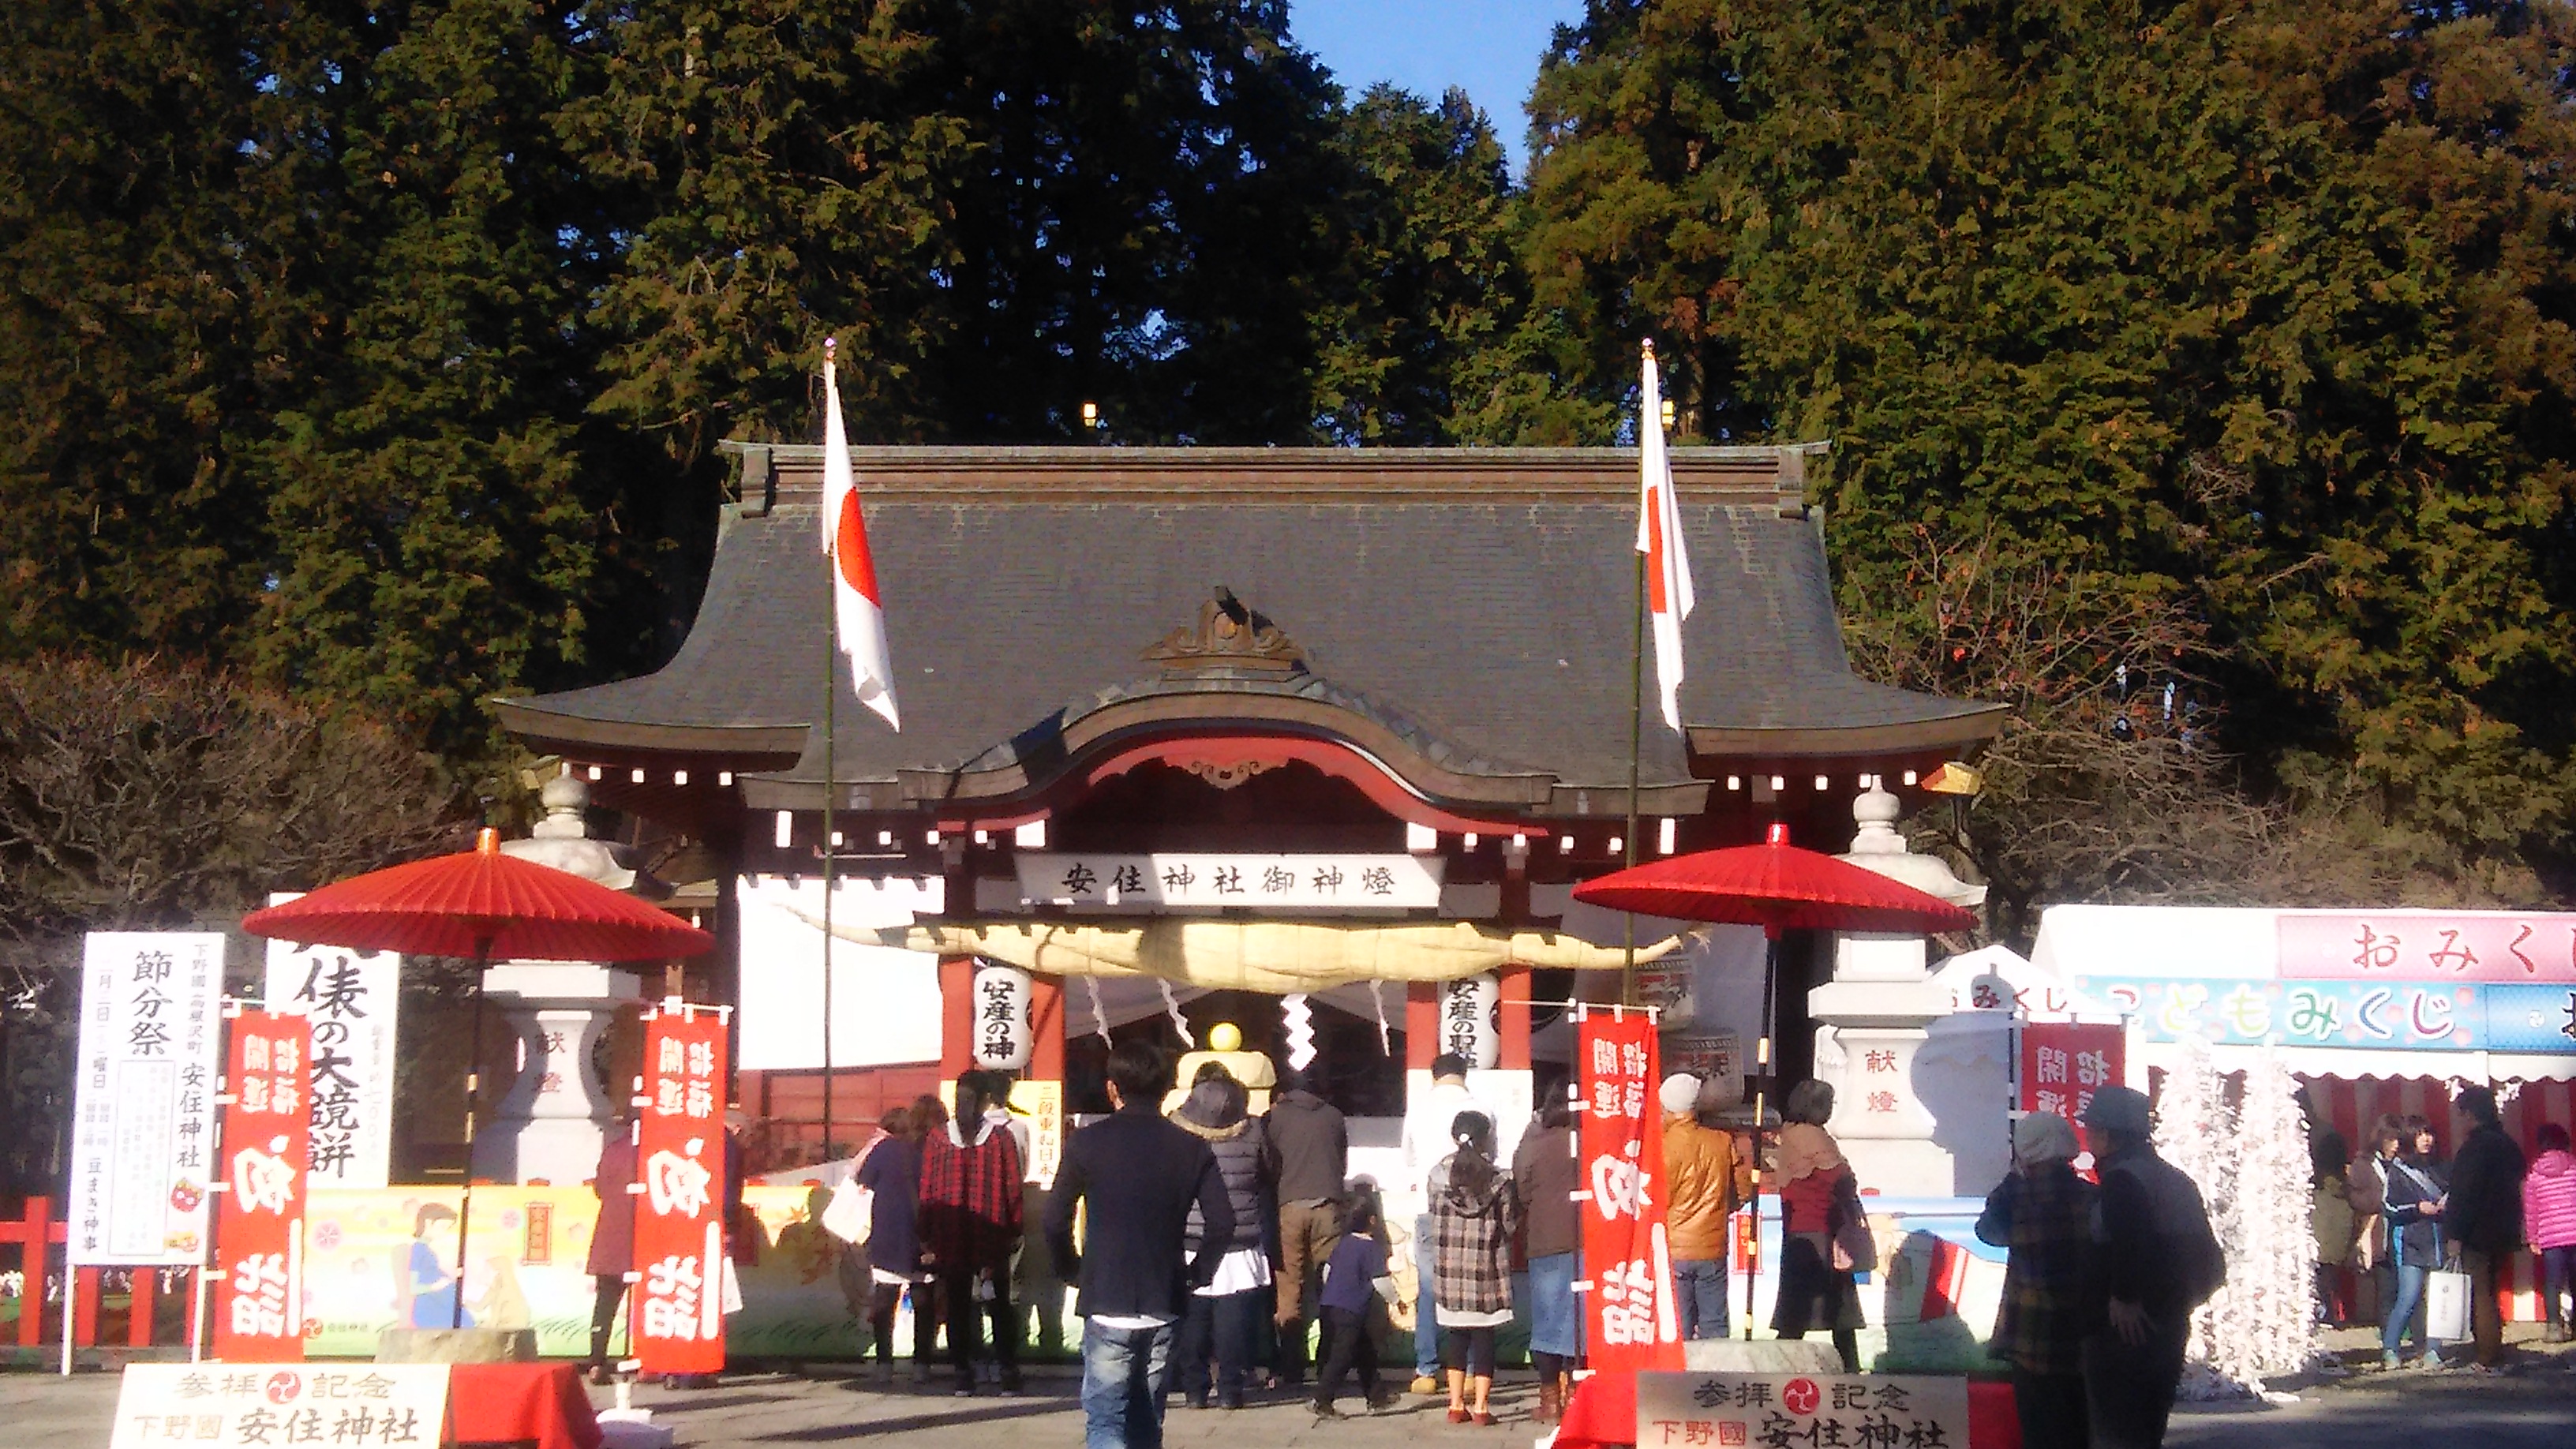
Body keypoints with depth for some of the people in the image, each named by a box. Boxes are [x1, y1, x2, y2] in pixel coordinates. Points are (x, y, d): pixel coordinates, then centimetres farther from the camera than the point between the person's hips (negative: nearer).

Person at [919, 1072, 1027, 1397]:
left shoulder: (1001, 1138, 1)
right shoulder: (937, 1141, 5)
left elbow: (1012, 1188, 3)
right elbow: (927, 1191, 6)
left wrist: (1013, 1234, 1)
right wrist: (926, 1239, 3)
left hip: (991, 1239, -2)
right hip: (951, 1241, 2)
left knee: (1000, 1308, 4)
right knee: (958, 1309, 7)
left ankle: (1009, 1373, 11)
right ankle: (963, 1373, 15)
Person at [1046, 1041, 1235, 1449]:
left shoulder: (1087, 1143, -4)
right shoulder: (1191, 1148, 2)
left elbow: (1056, 1221, -5)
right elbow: (1222, 1222, -5)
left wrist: (1074, 1271, 10)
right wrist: (1198, 1272, 9)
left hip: (1106, 1303, -3)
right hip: (1164, 1305, 3)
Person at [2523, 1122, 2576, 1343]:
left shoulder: (2533, 1173, 3)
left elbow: (2530, 1209, 6)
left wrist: (2532, 1239, 14)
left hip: (2550, 1237, 0)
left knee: (2552, 1284, 3)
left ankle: (2555, 1327, -3)